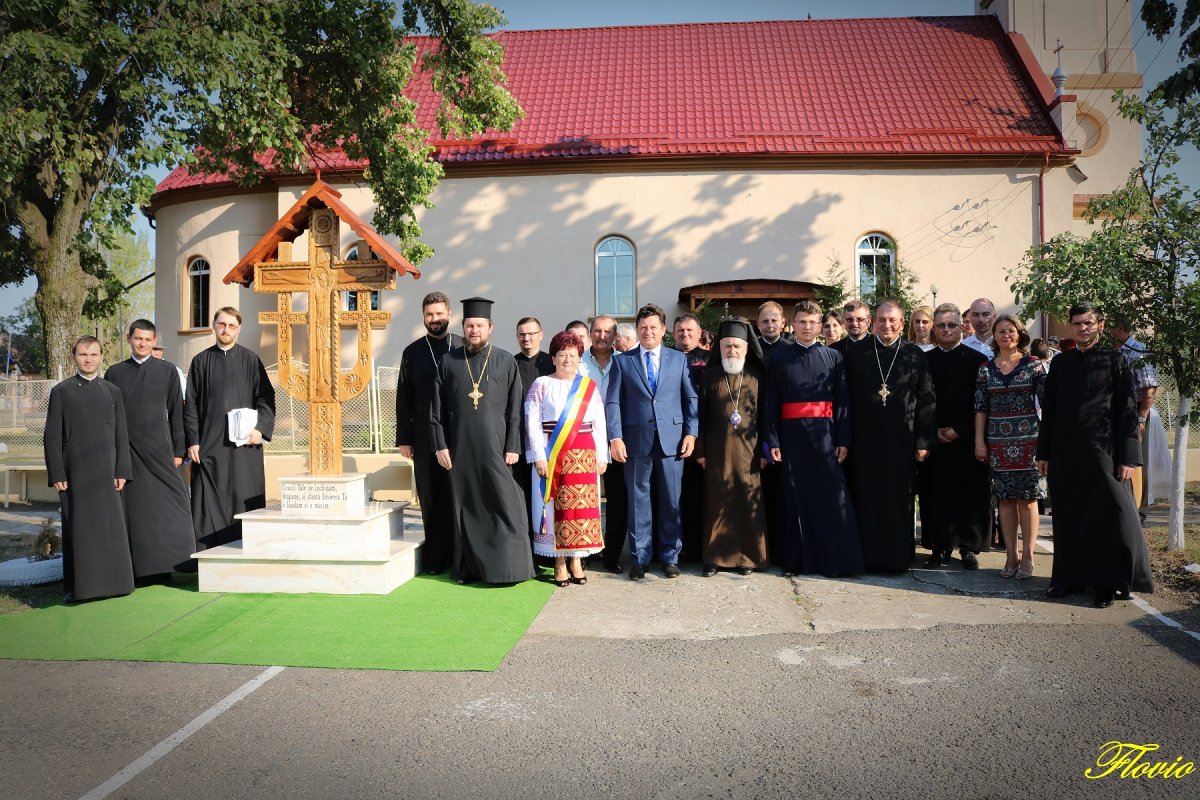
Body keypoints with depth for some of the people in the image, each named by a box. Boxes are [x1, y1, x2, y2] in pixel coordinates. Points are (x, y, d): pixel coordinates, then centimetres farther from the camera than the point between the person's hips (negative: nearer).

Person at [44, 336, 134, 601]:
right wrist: (56, 474, -5)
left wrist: (122, 471, 1)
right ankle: (77, 586, 8)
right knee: (78, 529, 1)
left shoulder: (112, 391, 9)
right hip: (75, 473, -2)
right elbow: (52, 437, 1)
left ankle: (111, 580, 12)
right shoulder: (61, 392, 3)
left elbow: (121, 435, 8)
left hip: (107, 472, 2)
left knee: (111, 528, 3)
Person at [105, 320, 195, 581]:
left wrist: (179, 450, 1)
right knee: (132, 508, 3)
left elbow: (176, 412, 5)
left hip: (159, 449, -1)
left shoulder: (168, 370, 5)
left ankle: (163, 564, 5)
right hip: (125, 451, 1)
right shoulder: (115, 372, 8)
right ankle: (138, 566, 10)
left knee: (166, 505, -3)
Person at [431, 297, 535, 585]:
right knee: (465, 507, 7)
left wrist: (513, 447, -5)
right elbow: (436, 408, 6)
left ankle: (506, 567, 5)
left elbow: (515, 409, 1)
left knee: (504, 506, -3)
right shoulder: (448, 361, 7)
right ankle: (468, 567, 17)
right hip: (459, 448, 2)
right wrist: (440, 445, -1)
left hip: (495, 447, -1)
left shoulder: (506, 362, 3)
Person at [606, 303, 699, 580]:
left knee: (671, 501, 6)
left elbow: (691, 398, 8)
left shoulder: (679, 359, 10)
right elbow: (613, 402, 3)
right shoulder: (622, 361, 8)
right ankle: (640, 558, 15)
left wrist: (691, 432, -2)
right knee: (638, 501, 5)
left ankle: (670, 556, 18)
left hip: (672, 439, 1)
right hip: (636, 440, 0)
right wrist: (615, 437, -7)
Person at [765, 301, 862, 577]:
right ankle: (798, 558, 13)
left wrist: (843, 440, -3)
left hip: (824, 435, 0)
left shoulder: (833, 357, 8)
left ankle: (838, 559, 5)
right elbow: (772, 405, 5)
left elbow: (843, 401, 4)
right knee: (798, 499, 4)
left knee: (833, 496, -3)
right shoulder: (780, 361, 8)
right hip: (792, 435, 0)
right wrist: (773, 441, -3)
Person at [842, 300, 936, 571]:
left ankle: (898, 556, 18)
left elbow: (926, 400, 2)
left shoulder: (915, 355, 4)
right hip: (865, 439, 0)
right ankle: (867, 555, 16)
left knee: (899, 499, 6)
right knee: (866, 499, 5)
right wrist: (845, 439, -2)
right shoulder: (855, 353, 4)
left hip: (901, 440, 0)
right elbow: (845, 398, 3)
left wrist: (924, 441, -3)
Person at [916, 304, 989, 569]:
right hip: (933, 440, 1)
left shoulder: (976, 359, 2)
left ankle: (969, 547, 14)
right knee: (935, 494, 2)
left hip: (967, 439, -1)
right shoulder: (924, 360, 7)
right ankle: (939, 547, 11)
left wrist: (958, 430, -10)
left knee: (970, 494, 2)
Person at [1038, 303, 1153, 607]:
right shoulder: (1061, 363, 10)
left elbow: (1128, 411, -3)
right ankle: (1069, 577, 20)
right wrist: (1043, 453, 9)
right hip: (1064, 454, 4)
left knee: (1109, 517, -1)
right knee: (1067, 519, 9)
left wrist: (1128, 457, -9)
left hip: (1102, 453, -3)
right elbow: (1048, 410, 13)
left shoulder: (1114, 361, 0)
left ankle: (1109, 584, 11)